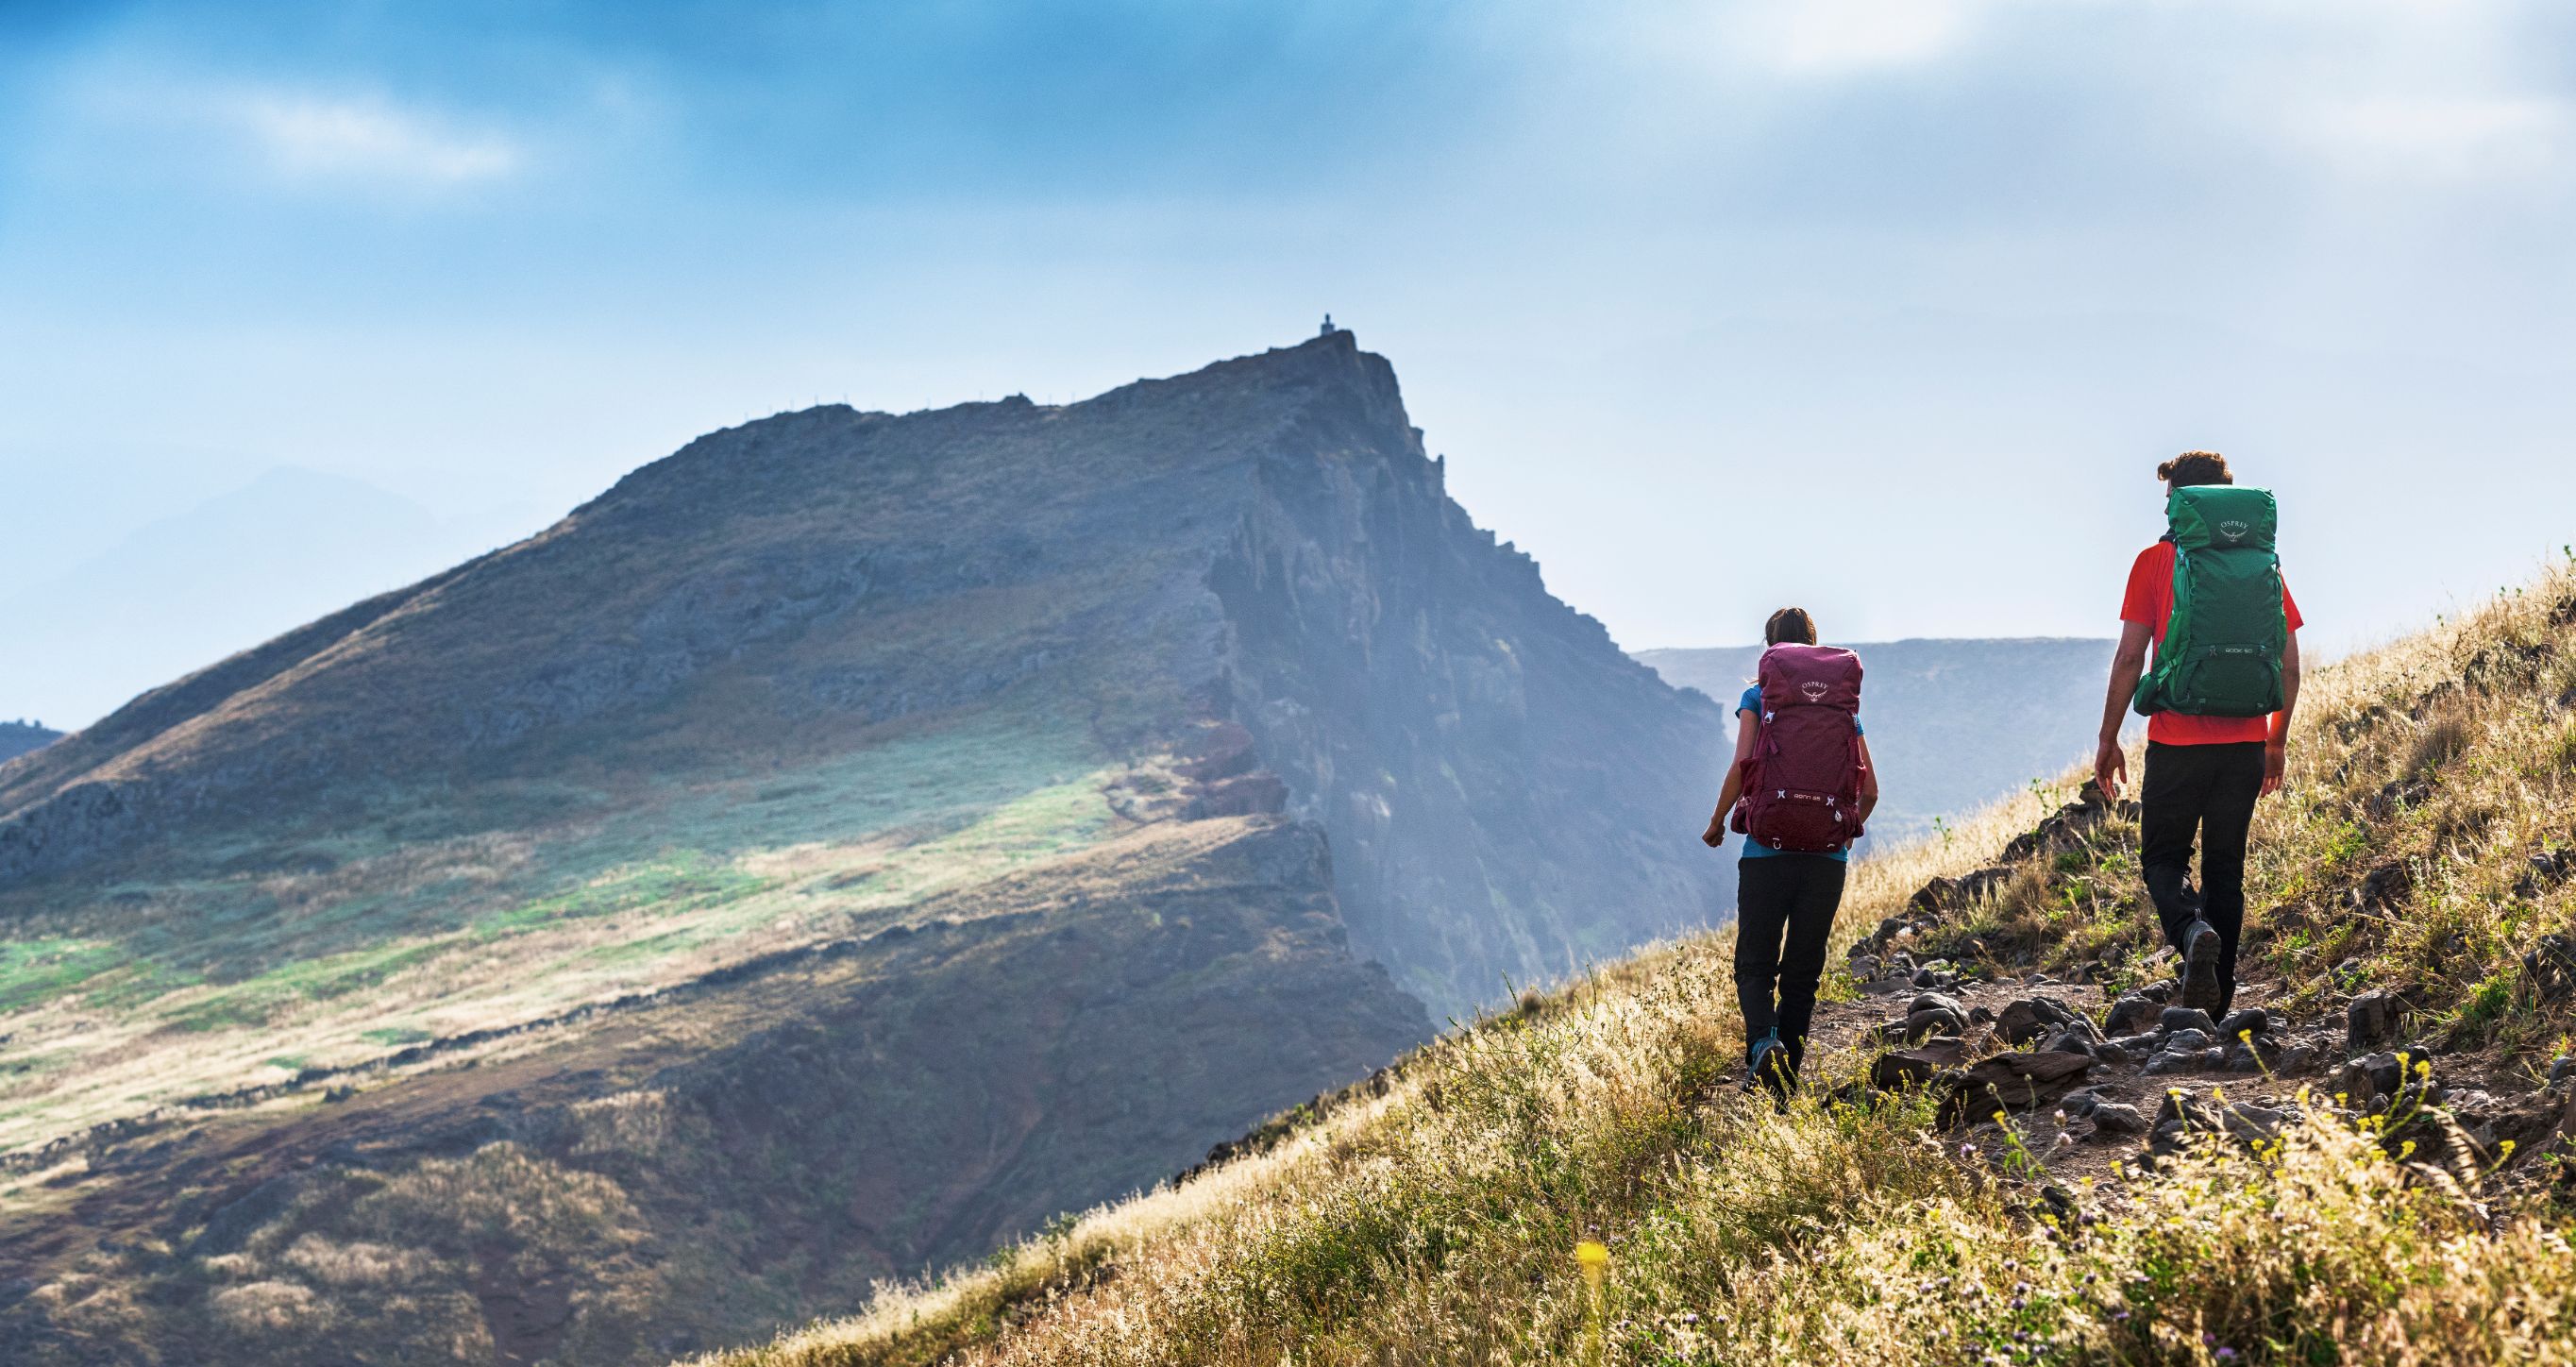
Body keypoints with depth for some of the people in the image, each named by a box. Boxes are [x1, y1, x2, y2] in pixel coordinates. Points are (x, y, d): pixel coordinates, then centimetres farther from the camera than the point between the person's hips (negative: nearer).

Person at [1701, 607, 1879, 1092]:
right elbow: (1870, 788, 8)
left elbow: (1742, 765, -12)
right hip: (1827, 857, 3)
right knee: (1803, 970, 12)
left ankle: (1764, 1042, -24)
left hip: (1769, 849, -3)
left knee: (1755, 965, 3)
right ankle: (1787, 1074, 9)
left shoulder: (1758, 697, 1)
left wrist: (1717, 823, 4)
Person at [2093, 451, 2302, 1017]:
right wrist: (2277, 740, 18)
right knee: (2225, 868, 12)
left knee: (2162, 859, 9)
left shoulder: (2155, 562, -2)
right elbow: (2289, 665, 6)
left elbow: (2130, 659, -4)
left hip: (2177, 742, -3)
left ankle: (2193, 930, -22)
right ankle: (2215, 1003, 13)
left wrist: (2109, 738, 4)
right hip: (2245, 742, 3)